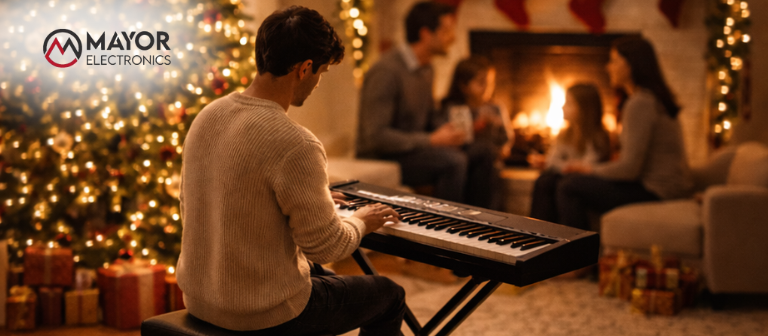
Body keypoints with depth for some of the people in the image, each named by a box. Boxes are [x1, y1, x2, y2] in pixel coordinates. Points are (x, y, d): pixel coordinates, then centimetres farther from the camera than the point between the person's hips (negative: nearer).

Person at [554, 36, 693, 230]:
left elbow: (630, 169, -20)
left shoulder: (640, 103, -17)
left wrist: (590, 170, -3)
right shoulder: (654, 98, 14)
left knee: (569, 187, -11)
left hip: (657, 191, -10)